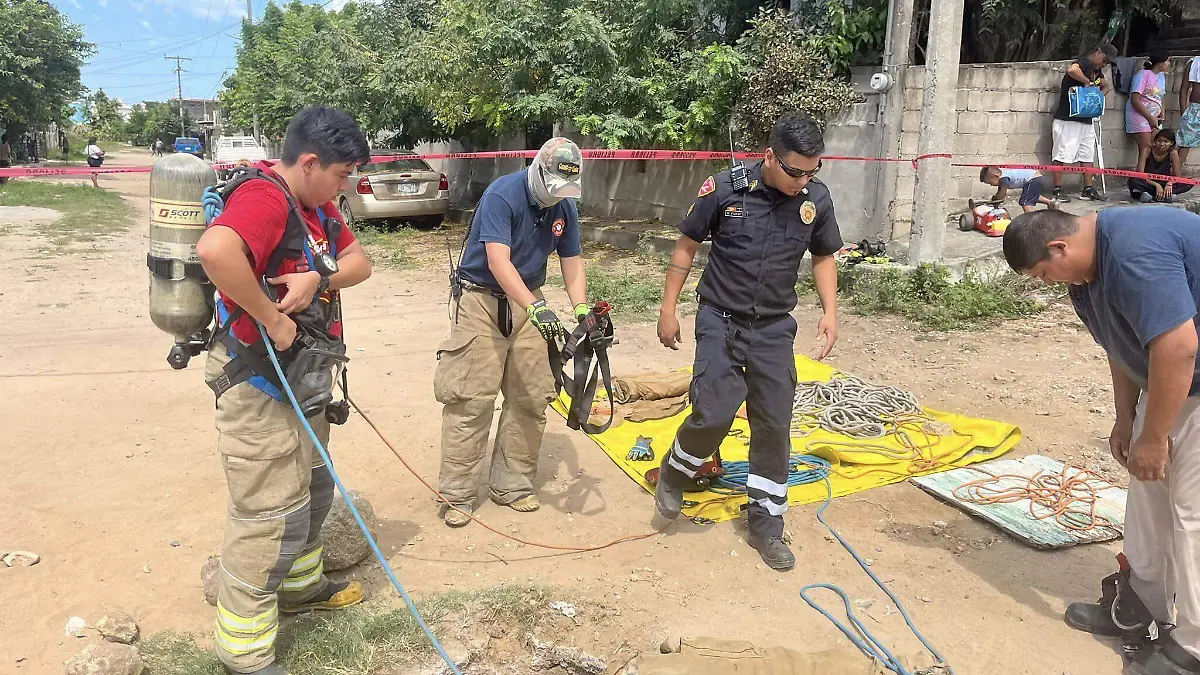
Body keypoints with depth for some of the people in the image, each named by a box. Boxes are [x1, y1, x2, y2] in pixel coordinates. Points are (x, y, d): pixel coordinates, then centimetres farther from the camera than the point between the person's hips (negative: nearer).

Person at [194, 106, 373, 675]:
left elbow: (358, 261, 3)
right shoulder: (265, 199, -24)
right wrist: (271, 317, -32)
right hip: (257, 382, -10)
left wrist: (317, 278, -17)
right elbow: (214, 249, -43)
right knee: (272, 516, -2)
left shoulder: (316, 204, 8)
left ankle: (299, 584, 47)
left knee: (313, 489, 25)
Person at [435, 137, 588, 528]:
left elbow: (572, 261, 6)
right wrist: (536, 307, -40)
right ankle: (457, 495, 2)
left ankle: (513, 486, 17)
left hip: (527, 302, 6)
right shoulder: (503, 195, -19)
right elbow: (498, 262, -29)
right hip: (482, 300, -6)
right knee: (471, 399, -8)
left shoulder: (564, 207, 2)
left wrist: (582, 310, -10)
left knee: (531, 398, 4)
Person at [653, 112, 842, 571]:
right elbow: (686, 246, -2)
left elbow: (823, 257, 12)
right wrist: (668, 309, -2)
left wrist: (830, 312, -1)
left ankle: (766, 525, 19)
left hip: (774, 328, 3)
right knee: (714, 412, -16)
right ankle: (674, 472, 17)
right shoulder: (725, 188, -13)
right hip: (720, 321, -3)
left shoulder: (817, 200, -4)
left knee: (774, 425, 3)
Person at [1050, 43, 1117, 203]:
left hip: (1086, 119, 10)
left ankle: (1088, 189, 16)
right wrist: (1087, 82, -23)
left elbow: (1105, 86, 30)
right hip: (1067, 119, -10)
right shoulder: (1084, 63, -12)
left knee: (1088, 154, 10)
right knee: (1062, 154, -5)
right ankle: (1057, 190, -1)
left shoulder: (1096, 70, 16)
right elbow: (1071, 70, -36)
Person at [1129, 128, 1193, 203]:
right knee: (1133, 181, -35)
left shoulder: (1173, 153, -6)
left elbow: (1177, 177, -7)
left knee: (1189, 183, -21)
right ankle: (1165, 196, -35)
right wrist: (1156, 185, -30)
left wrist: (1169, 184, -29)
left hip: (1163, 183, 3)